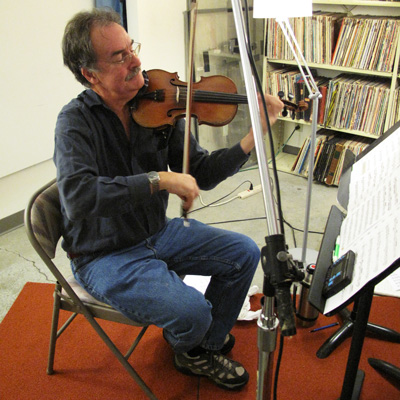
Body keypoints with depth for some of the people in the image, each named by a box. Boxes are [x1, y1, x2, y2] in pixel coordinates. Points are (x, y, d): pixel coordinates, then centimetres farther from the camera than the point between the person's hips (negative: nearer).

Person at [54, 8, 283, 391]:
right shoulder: (76, 121, -19)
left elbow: (201, 173, -4)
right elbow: (77, 196, -36)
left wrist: (254, 137, -16)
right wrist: (159, 179, -35)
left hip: (158, 232, 7)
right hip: (105, 255, -6)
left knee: (244, 253, 3)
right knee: (193, 312, -23)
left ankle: (208, 342, 24)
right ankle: (188, 349, 18)